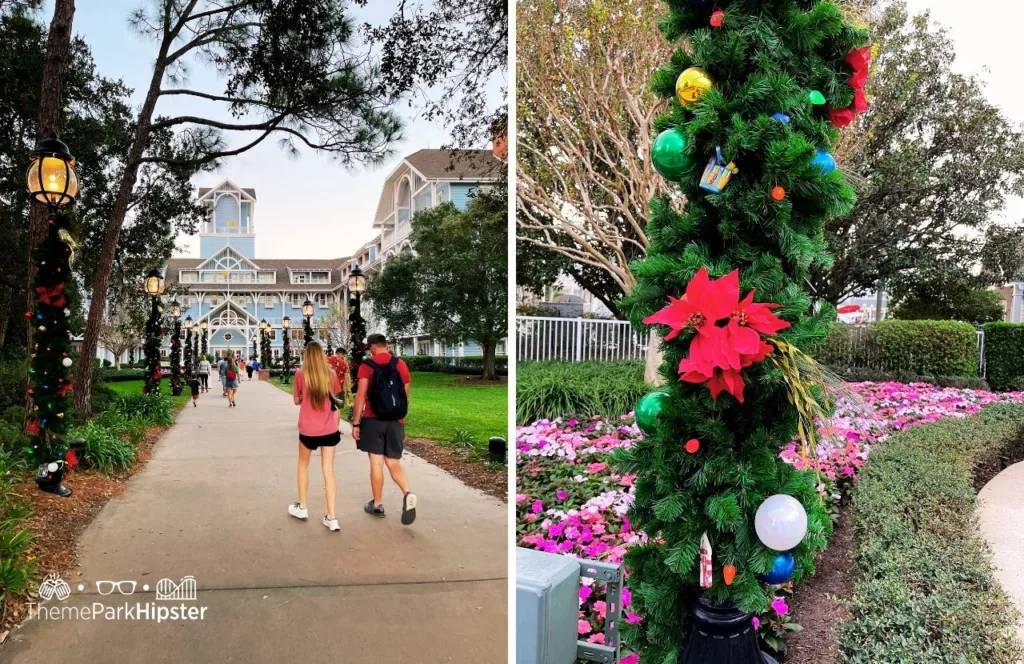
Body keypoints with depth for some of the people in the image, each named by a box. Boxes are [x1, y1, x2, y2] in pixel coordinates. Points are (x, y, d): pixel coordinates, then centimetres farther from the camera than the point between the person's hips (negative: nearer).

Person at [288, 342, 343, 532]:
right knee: (328, 471, 5)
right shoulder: (331, 374, -2)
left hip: (308, 430, -1)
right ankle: (331, 518, 2)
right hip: (329, 430, 1)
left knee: (303, 465, 23)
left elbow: (296, 400, 4)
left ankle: (302, 508, 32)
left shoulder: (300, 374, -7)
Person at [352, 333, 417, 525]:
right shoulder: (401, 365, 6)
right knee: (394, 463, 10)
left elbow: (360, 396, -12)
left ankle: (377, 505, 16)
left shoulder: (367, 366, -5)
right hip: (396, 422, 3)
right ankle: (408, 493, -14)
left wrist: (355, 423, -7)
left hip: (374, 421, -3)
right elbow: (405, 396, 9)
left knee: (376, 463, 6)